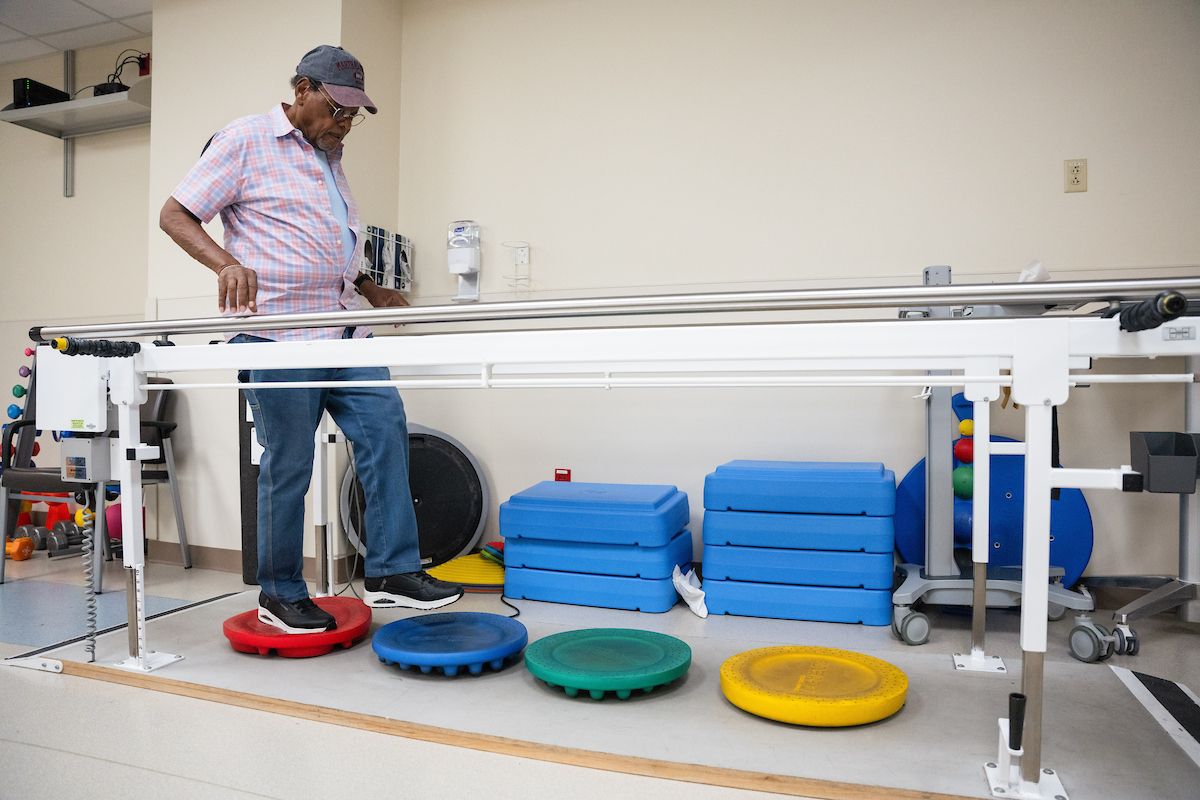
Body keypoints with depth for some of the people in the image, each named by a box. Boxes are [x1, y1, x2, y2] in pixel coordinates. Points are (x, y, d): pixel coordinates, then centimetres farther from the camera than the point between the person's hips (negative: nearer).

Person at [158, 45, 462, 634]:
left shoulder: (329, 158, 22)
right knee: (288, 466, -1)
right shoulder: (244, 140, -2)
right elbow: (174, 215, -5)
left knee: (385, 425, -3)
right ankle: (280, 595, 16)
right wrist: (227, 263, -22)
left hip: (341, 331, 8)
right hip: (277, 334, -7)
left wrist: (367, 288, 18)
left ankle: (391, 573, 3)